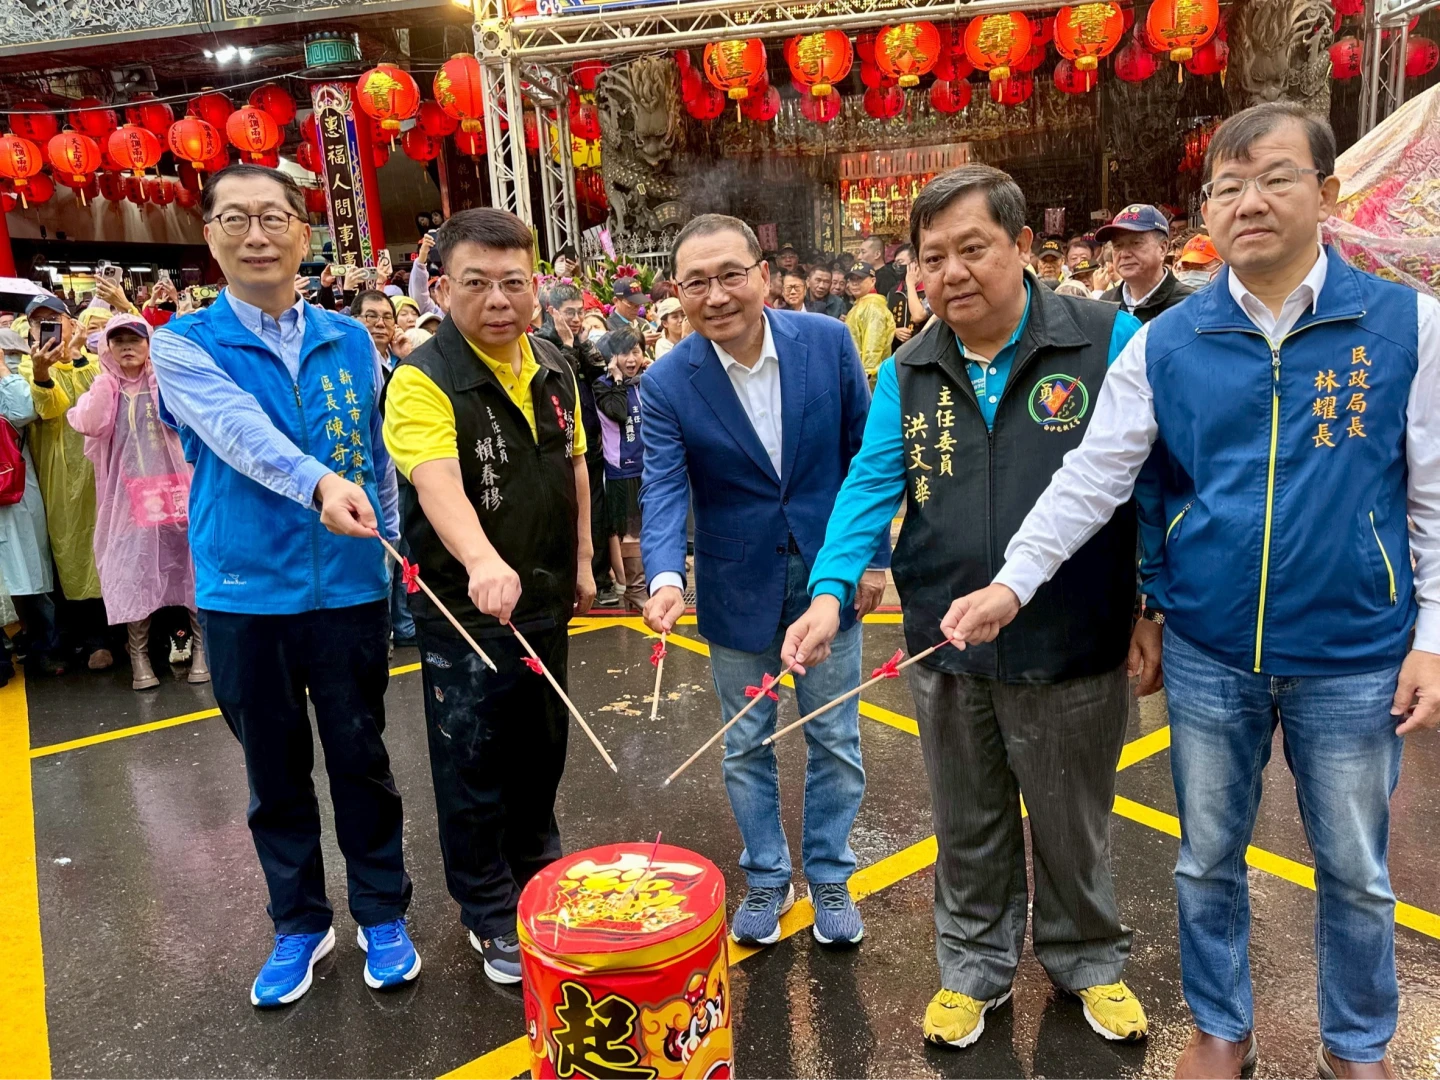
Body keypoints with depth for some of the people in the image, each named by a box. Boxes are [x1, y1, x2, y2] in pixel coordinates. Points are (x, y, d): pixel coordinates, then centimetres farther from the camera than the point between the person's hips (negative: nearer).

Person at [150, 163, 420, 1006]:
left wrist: (392, 543, 10)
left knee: (362, 759, 10)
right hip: (244, 592, -1)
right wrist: (318, 483, -41)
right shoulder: (184, 344, -3)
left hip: (349, 587, 1)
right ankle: (301, 923, 32)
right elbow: (237, 429, -23)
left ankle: (383, 914, 29)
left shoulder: (350, 339, 5)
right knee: (276, 772, 13)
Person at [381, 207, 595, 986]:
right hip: (464, 609, -6)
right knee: (473, 770, 8)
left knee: (541, 748, 21)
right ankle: (490, 917, 28)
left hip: (545, 600, 6)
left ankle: (536, 869, 45)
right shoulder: (424, 380, -19)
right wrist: (483, 562, -54)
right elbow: (438, 482, -37)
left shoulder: (554, 369, 3)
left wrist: (581, 558, 15)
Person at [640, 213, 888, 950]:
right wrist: (665, 578, -39)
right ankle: (765, 878, 37)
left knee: (834, 740, 14)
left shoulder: (828, 342, -11)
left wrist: (874, 555, -3)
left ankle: (829, 877, 35)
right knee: (747, 745, 15)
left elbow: (865, 456, -3)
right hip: (738, 590, 0)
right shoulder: (666, 385, -14)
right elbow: (663, 490, -20)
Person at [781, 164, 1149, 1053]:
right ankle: (976, 967, 42)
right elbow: (872, 483, -5)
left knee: (1074, 827, 19)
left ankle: (1090, 962, 45)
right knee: (968, 828, 19)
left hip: (1074, 652, -2)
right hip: (945, 654, 3)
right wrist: (832, 589, -20)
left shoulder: (1109, 341, -8)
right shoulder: (908, 373, 2)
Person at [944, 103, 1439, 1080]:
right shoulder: (1166, 343, -3)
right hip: (1207, 653, 1)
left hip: (1353, 657, 0)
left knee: (1356, 872, 16)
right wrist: (1013, 582, -15)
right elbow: (1091, 477, -6)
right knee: (1209, 860, 16)